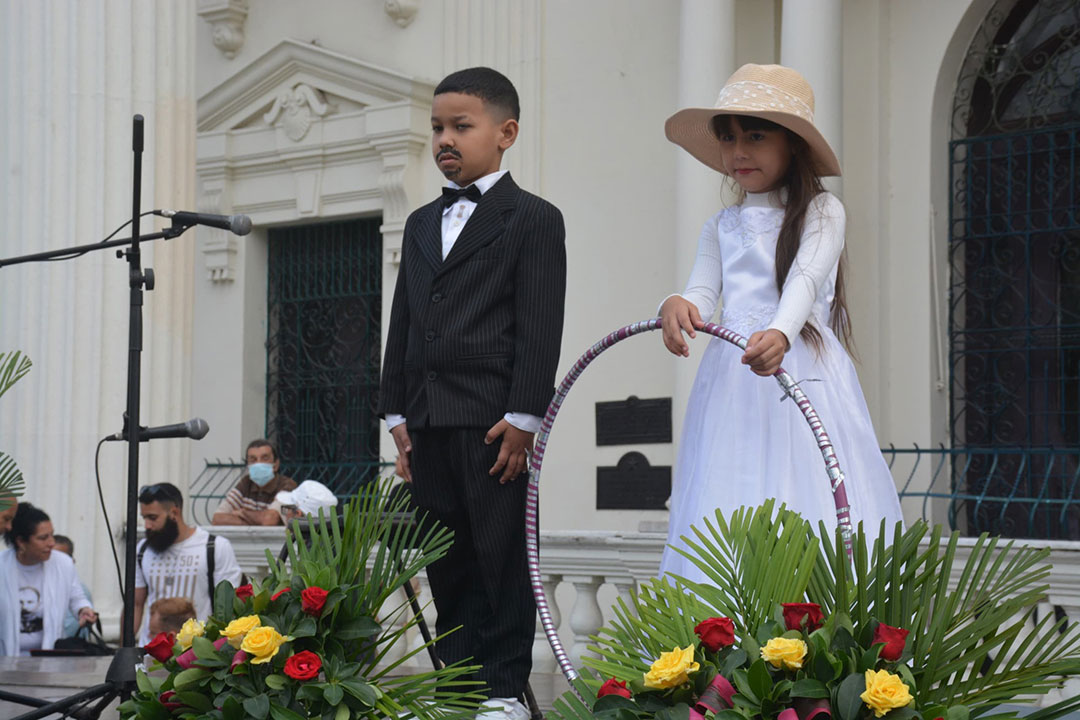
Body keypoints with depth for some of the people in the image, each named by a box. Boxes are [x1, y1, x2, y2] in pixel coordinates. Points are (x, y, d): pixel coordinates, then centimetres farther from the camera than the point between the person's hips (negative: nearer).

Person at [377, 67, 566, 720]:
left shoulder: (533, 219, 0)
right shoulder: (422, 224, 20)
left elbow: (539, 325, -7)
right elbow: (403, 322, 19)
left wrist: (523, 418, -14)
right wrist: (399, 415, 13)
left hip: (494, 421, -6)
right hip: (429, 423, 6)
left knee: (501, 558, -2)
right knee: (447, 564, 7)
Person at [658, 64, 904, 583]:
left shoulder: (821, 213, 5)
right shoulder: (721, 227, 19)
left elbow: (806, 278, -11)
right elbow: (703, 292, 6)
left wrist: (780, 334, -32)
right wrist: (677, 306, -19)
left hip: (801, 373, -4)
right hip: (731, 382, 4)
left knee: (805, 511, -12)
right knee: (730, 512, -5)